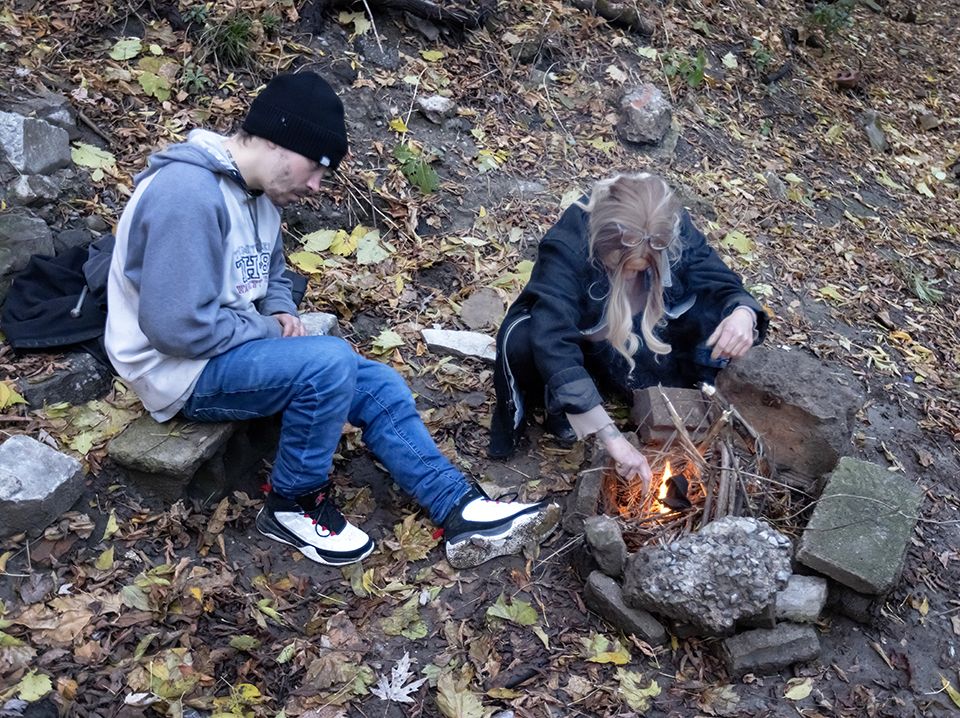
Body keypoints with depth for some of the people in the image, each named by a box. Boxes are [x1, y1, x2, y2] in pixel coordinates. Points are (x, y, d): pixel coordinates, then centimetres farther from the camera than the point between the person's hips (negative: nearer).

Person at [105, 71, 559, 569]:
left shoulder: (255, 191, 7)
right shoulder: (188, 192, -24)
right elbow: (176, 326, -28)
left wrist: (281, 312, 0)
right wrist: (269, 329, -14)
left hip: (238, 349, 9)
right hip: (182, 372, -9)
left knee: (378, 386, -4)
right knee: (329, 361, -29)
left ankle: (463, 513, -1)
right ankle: (292, 506, -7)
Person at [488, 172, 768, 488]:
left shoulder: (675, 230, -22)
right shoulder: (566, 247, -35)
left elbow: (722, 284, -14)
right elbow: (553, 343, -45)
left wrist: (742, 312, -41)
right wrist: (611, 436, -51)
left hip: (644, 349, 3)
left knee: (724, 312, -22)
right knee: (520, 340, -36)